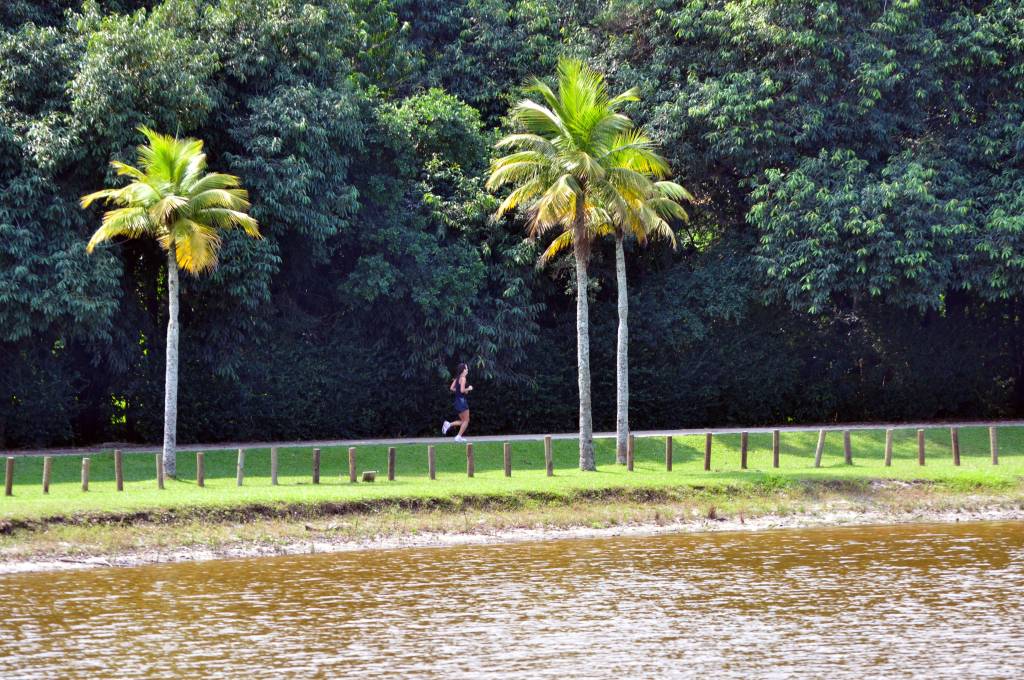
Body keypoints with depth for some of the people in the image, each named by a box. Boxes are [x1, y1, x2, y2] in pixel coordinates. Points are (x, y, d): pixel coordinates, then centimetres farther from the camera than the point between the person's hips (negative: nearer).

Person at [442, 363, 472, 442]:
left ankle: (449, 424, -1)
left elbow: (451, 388, 12)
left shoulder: (457, 378, 13)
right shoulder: (463, 378, -13)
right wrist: (469, 389, -6)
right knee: (466, 420, 1)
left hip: (457, 401, 9)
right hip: (462, 400, -9)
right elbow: (462, 390, -22)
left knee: (463, 421, 15)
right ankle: (459, 436, -2)